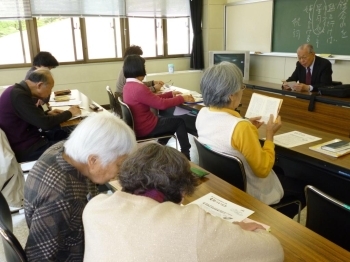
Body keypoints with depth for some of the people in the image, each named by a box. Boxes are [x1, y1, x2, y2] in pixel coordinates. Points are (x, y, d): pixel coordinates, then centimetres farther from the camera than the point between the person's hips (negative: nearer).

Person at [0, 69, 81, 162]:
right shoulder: (19, 95, -23)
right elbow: (45, 124, -23)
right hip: (25, 149, -10)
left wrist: (47, 114, 5)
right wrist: (69, 113, -9)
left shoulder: (18, 90, 6)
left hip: (25, 139, 10)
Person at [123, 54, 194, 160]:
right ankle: (186, 154, 18)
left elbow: (153, 98, 11)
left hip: (136, 125, 9)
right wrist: (182, 98, -11)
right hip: (144, 128, -9)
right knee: (179, 122, 7)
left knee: (170, 120, 25)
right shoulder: (139, 88, -27)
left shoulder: (128, 86, 4)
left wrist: (170, 94, 12)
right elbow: (162, 104, -23)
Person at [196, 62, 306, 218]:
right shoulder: (240, 127, -34)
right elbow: (263, 169, -23)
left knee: (280, 172, 30)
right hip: (246, 192, -7)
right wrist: (270, 134, -15)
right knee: (301, 189, 17)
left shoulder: (202, 115, -10)